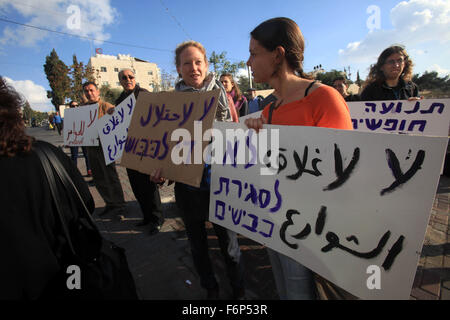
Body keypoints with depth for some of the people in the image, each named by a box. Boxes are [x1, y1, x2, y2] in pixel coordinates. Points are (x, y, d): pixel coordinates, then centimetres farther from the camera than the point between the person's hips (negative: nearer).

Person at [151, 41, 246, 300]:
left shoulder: (220, 94, -1)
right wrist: (162, 167, -9)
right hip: (187, 182, 3)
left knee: (228, 242, 10)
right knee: (197, 242, 19)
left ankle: (239, 291, 39)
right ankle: (210, 289, 45)